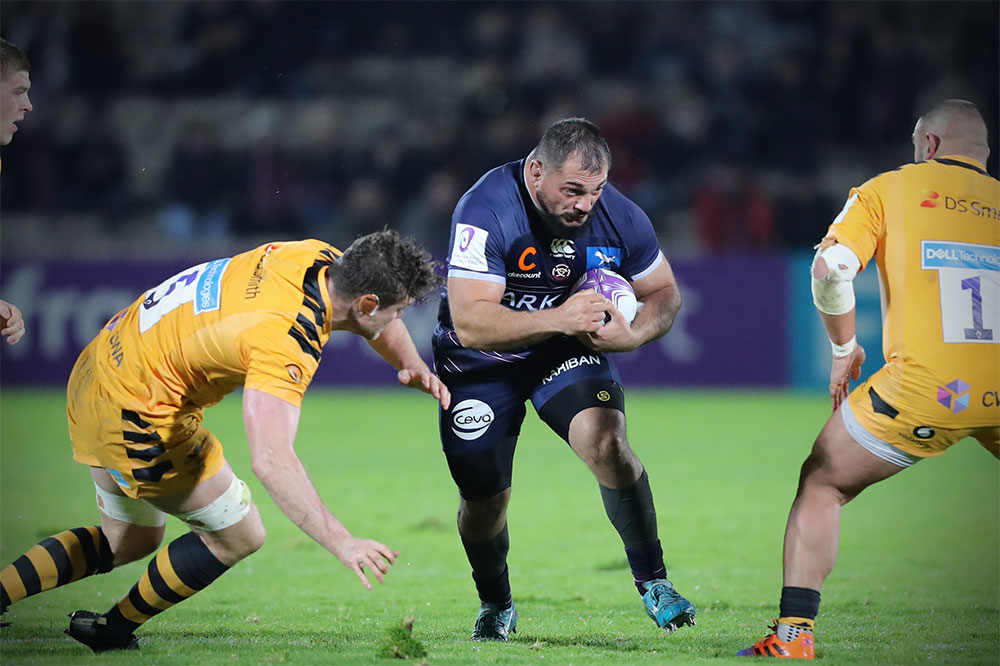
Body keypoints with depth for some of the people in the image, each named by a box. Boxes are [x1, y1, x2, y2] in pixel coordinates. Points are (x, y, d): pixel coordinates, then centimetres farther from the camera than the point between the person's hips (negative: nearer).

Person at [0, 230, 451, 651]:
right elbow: (271, 460, -42)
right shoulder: (285, 341, -32)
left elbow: (377, 320, 17)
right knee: (237, 536, 4)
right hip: (137, 416, -10)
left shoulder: (320, 258, -6)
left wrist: (414, 368, 0)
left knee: (129, 542, 25)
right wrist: (339, 541, -45)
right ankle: (113, 631, 18)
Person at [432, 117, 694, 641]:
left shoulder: (619, 217, -17)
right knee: (484, 502, 2)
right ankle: (495, 606, 32)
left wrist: (633, 334, -23)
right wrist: (558, 318, -46)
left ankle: (652, 581, -11)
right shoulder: (485, 211, -30)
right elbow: (469, 323, -35)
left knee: (605, 442, -26)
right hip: (482, 362, -2)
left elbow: (664, 293, -1)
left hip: (569, 351, 2)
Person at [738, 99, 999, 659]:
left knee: (822, 484, 17)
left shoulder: (889, 189, 12)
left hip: (925, 383, -2)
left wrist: (844, 347, 11)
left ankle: (794, 633, 9)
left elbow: (831, 268, -2)